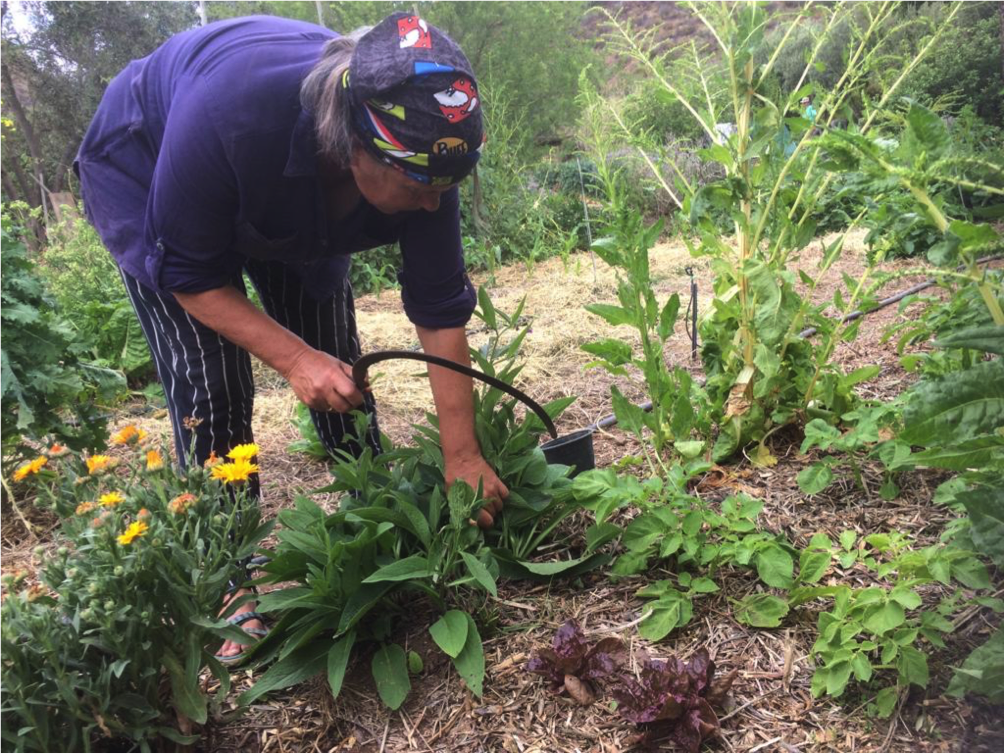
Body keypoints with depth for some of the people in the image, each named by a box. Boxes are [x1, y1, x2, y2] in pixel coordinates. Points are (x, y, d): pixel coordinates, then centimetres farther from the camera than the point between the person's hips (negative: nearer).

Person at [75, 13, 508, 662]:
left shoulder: (420, 154, -31)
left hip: (299, 212, 4)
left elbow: (440, 312, -23)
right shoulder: (230, 112, -44)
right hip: (143, 178, -3)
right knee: (209, 388, -15)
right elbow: (188, 274, -28)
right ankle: (237, 586, -3)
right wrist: (293, 358, -40)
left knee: (339, 372, -2)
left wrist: (464, 457, -21)